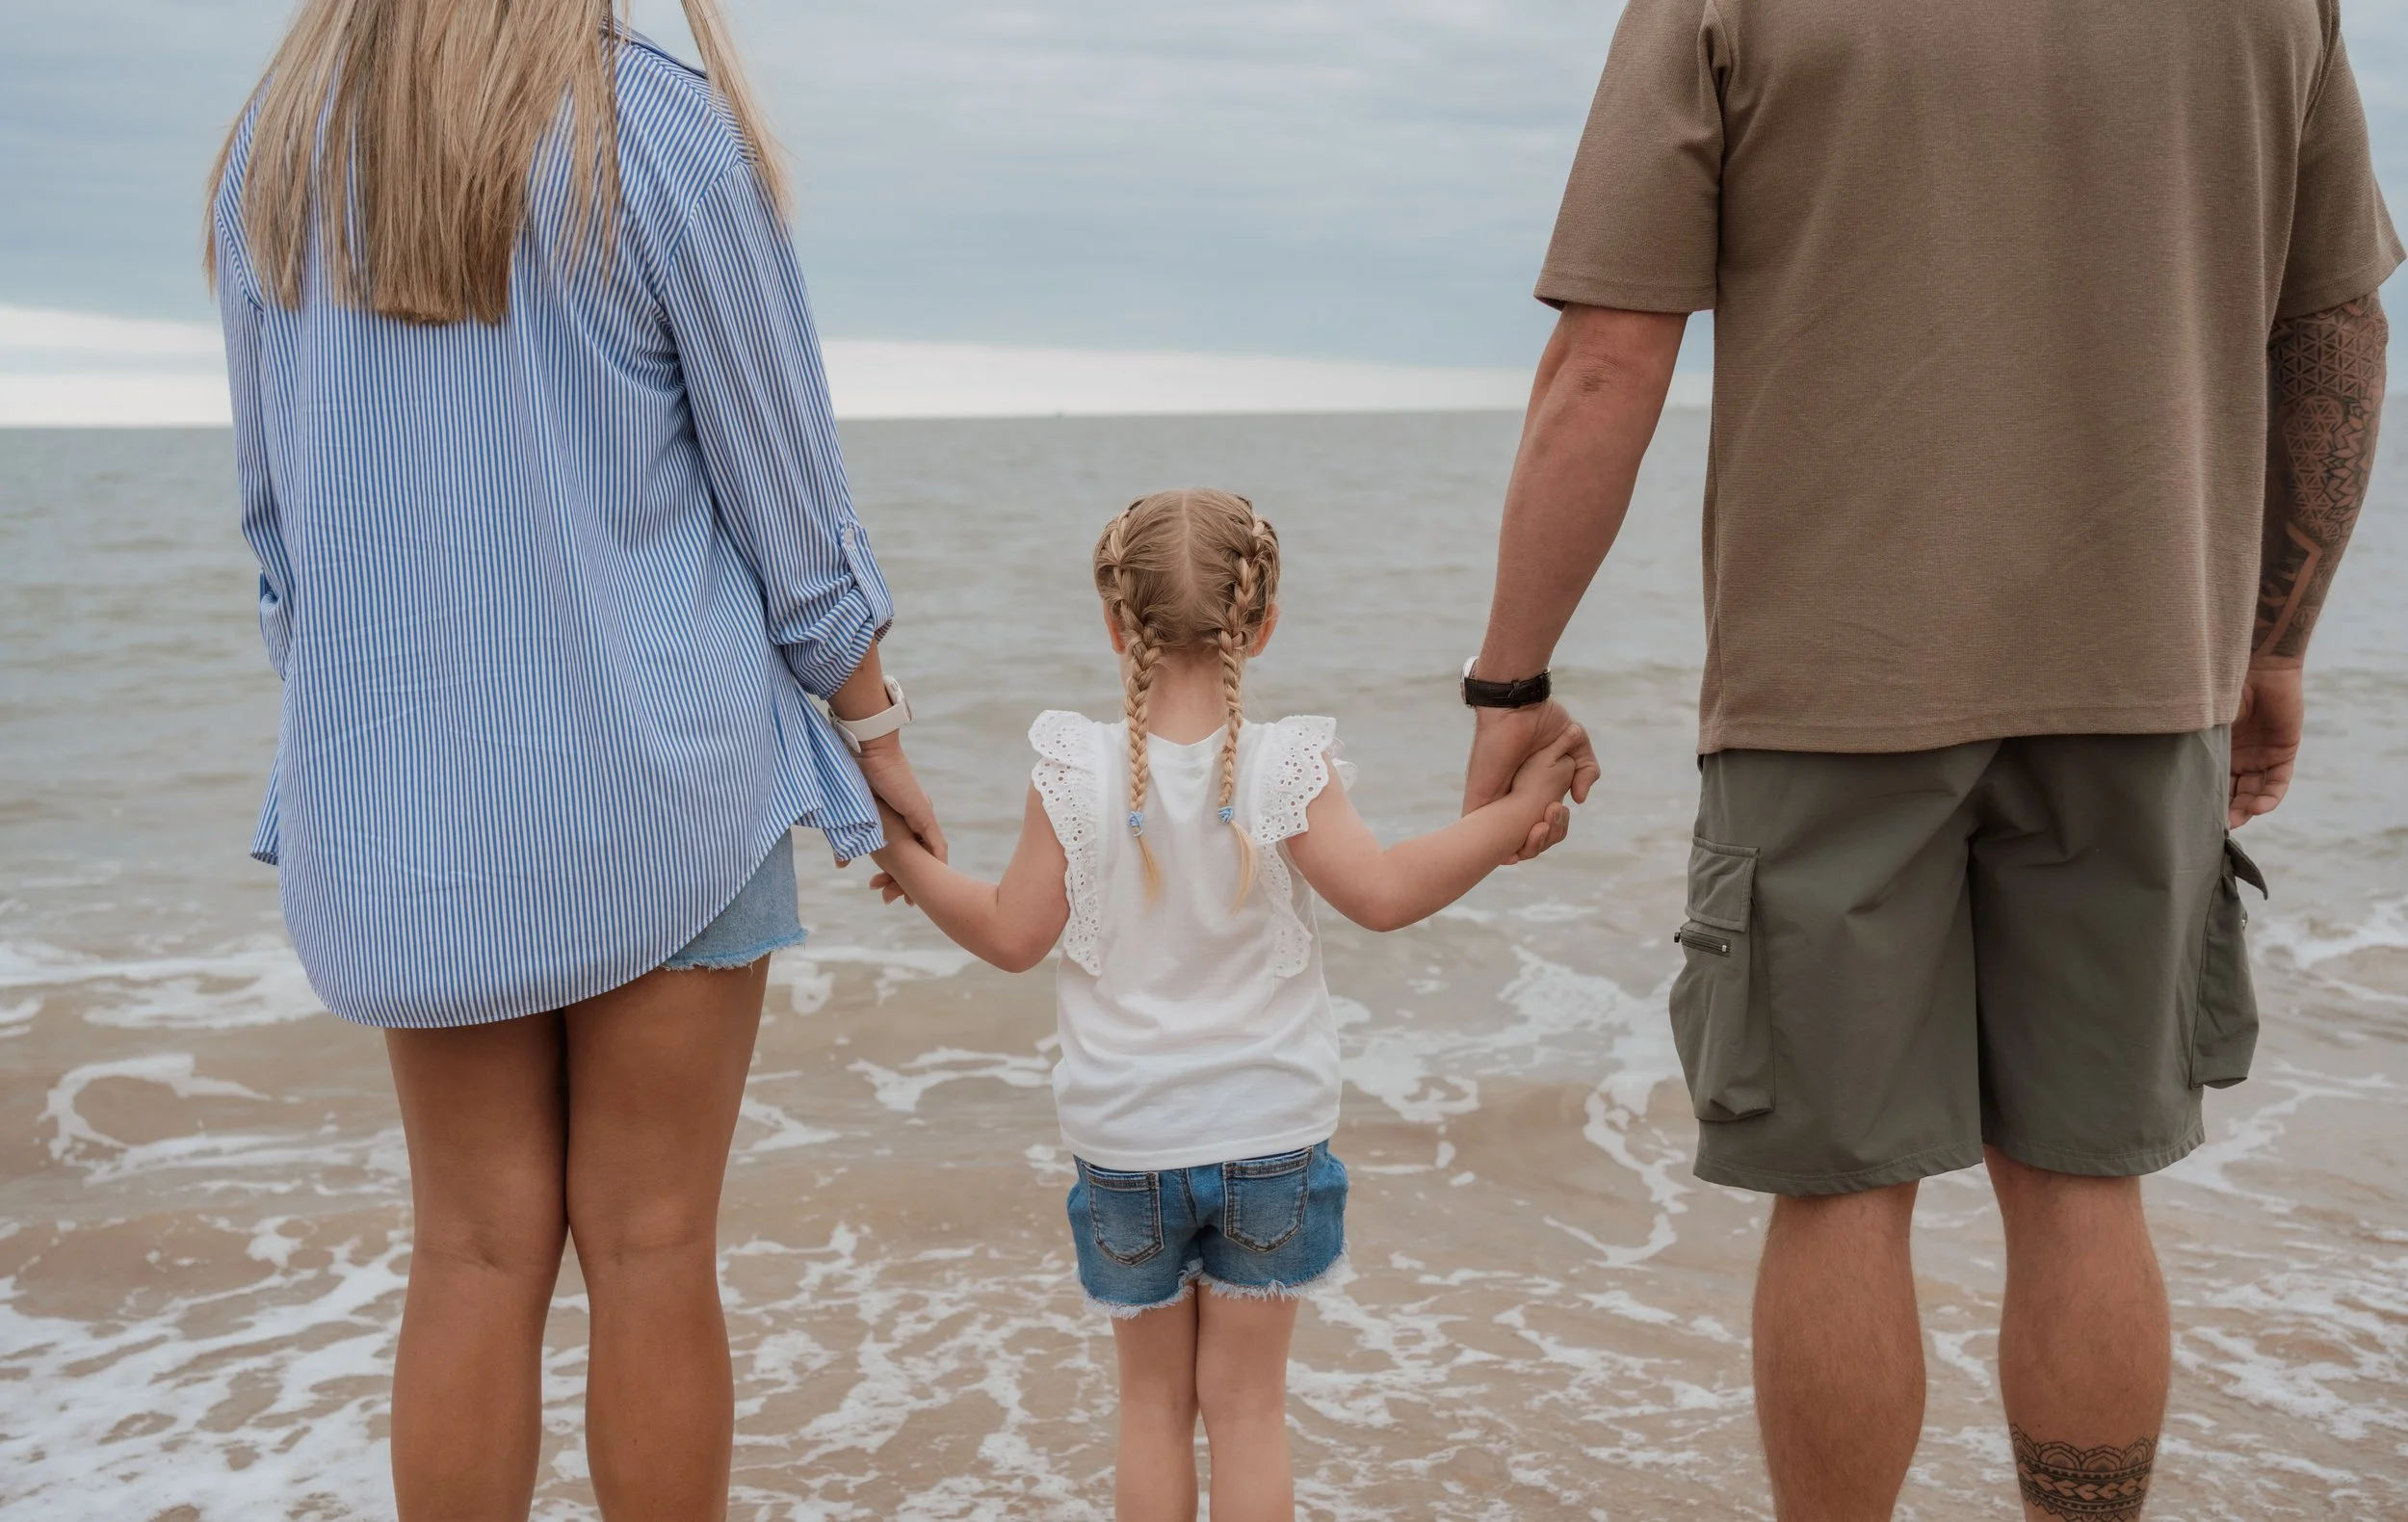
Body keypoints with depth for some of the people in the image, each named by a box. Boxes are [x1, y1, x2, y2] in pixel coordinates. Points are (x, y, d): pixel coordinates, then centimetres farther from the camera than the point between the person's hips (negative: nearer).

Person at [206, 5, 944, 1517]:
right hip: (655, 770, -3)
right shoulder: (667, 133, -9)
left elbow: (283, 515, 10)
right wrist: (878, 732, 7)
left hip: (400, 784, 4)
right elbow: (787, 499, -5)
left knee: (476, 1250, 11)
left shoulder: (273, 149, 4)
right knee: (653, 1247, 6)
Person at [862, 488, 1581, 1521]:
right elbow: (1383, 894, -19)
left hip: (1125, 1144, 1)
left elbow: (1014, 936, -5)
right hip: (1271, 1135, 0)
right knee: (1247, 1402, 12)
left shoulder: (1074, 776, -10)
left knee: (1153, 1398, 18)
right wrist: (1514, 813, -12)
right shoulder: (1288, 767, -13)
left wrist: (908, 862, 10)